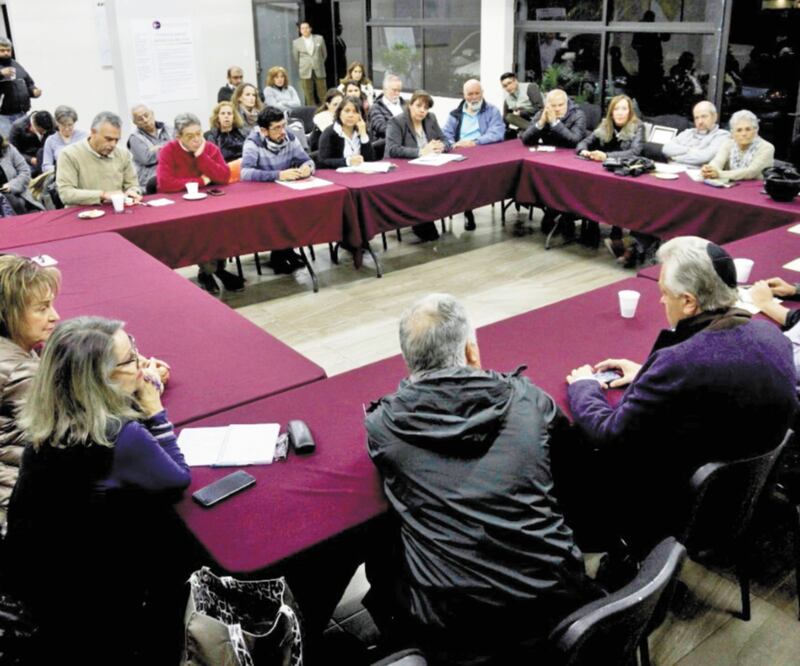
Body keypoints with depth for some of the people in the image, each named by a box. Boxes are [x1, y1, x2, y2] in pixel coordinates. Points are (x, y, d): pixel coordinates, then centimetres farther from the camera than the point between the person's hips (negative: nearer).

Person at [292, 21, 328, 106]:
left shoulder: (319, 39, 4)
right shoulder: (296, 42, 2)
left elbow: (324, 54, 13)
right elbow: (296, 58, 12)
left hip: (319, 71, 1)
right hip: (305, 73, -1)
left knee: (322, 94, 1)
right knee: (309, 96, -1)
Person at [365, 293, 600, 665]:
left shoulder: (383, 424, -4)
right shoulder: (526, 398, -1)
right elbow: (565, 436, 21)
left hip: (454, 627, -1)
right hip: (553, 598, 2)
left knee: (380, 552, 25)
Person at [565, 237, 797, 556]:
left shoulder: (680, 362, -34)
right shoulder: (771, 335, -10)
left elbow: (607, 435, -23)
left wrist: (583, 386, -4)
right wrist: (647, 374, 10)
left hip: (673, 507, -7)